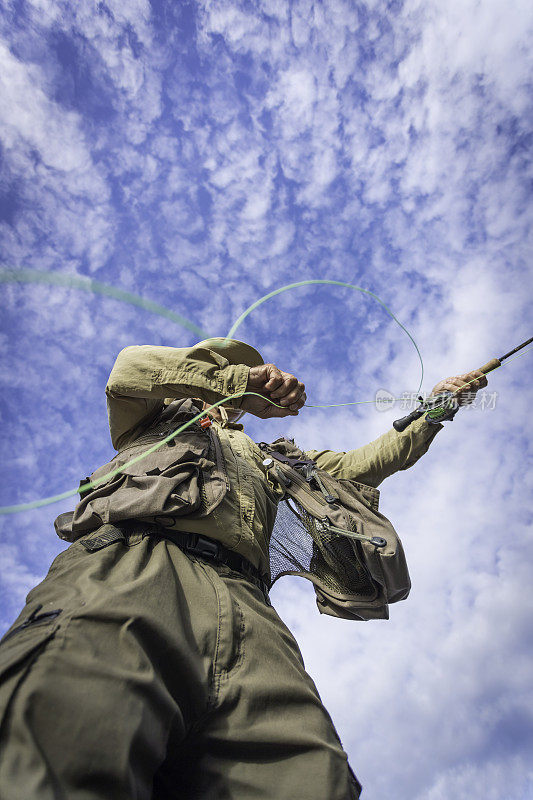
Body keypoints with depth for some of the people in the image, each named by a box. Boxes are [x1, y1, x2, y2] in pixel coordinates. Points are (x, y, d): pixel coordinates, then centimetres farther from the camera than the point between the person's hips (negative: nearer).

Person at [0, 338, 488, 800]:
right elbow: (128, 369, 15)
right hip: (129, 556, -2)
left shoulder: (266, 459, 44)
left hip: (243, 597, 3)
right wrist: (244, 383, 13)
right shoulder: (159, 419, 36)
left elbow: (357, 466, 43)